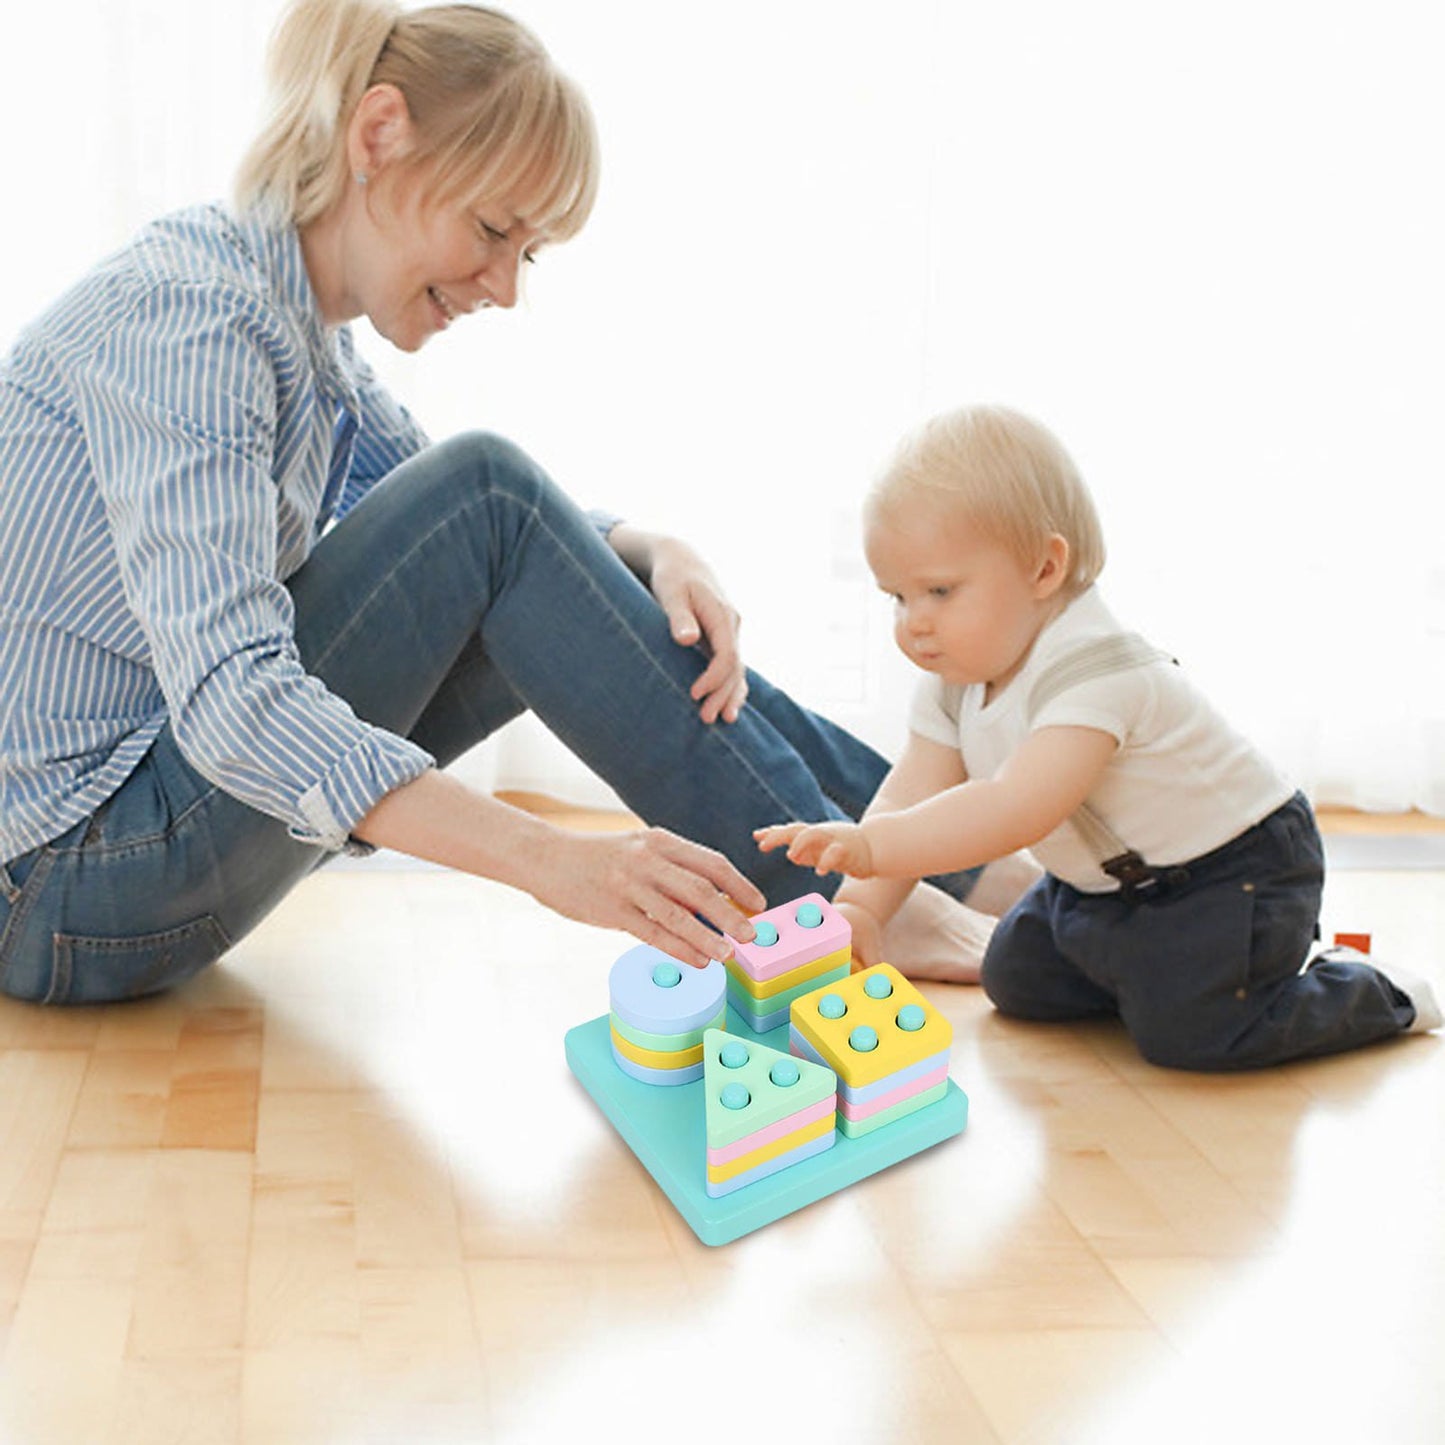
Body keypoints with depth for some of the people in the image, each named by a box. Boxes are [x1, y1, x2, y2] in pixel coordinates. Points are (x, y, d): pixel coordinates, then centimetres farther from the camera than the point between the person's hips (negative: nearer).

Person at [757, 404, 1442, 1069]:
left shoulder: (1091, 668, -33)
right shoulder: (956, 676, -5)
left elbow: (1019, 810, -46)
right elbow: (909, 795, -9)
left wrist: (870, 846, -54)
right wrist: (857, 907, -25)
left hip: (1231, 868, -8)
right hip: (1105, 879, 9)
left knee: (1187, 1032, -20)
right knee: (1015, 980, 7)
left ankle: (1367, 993, 6)